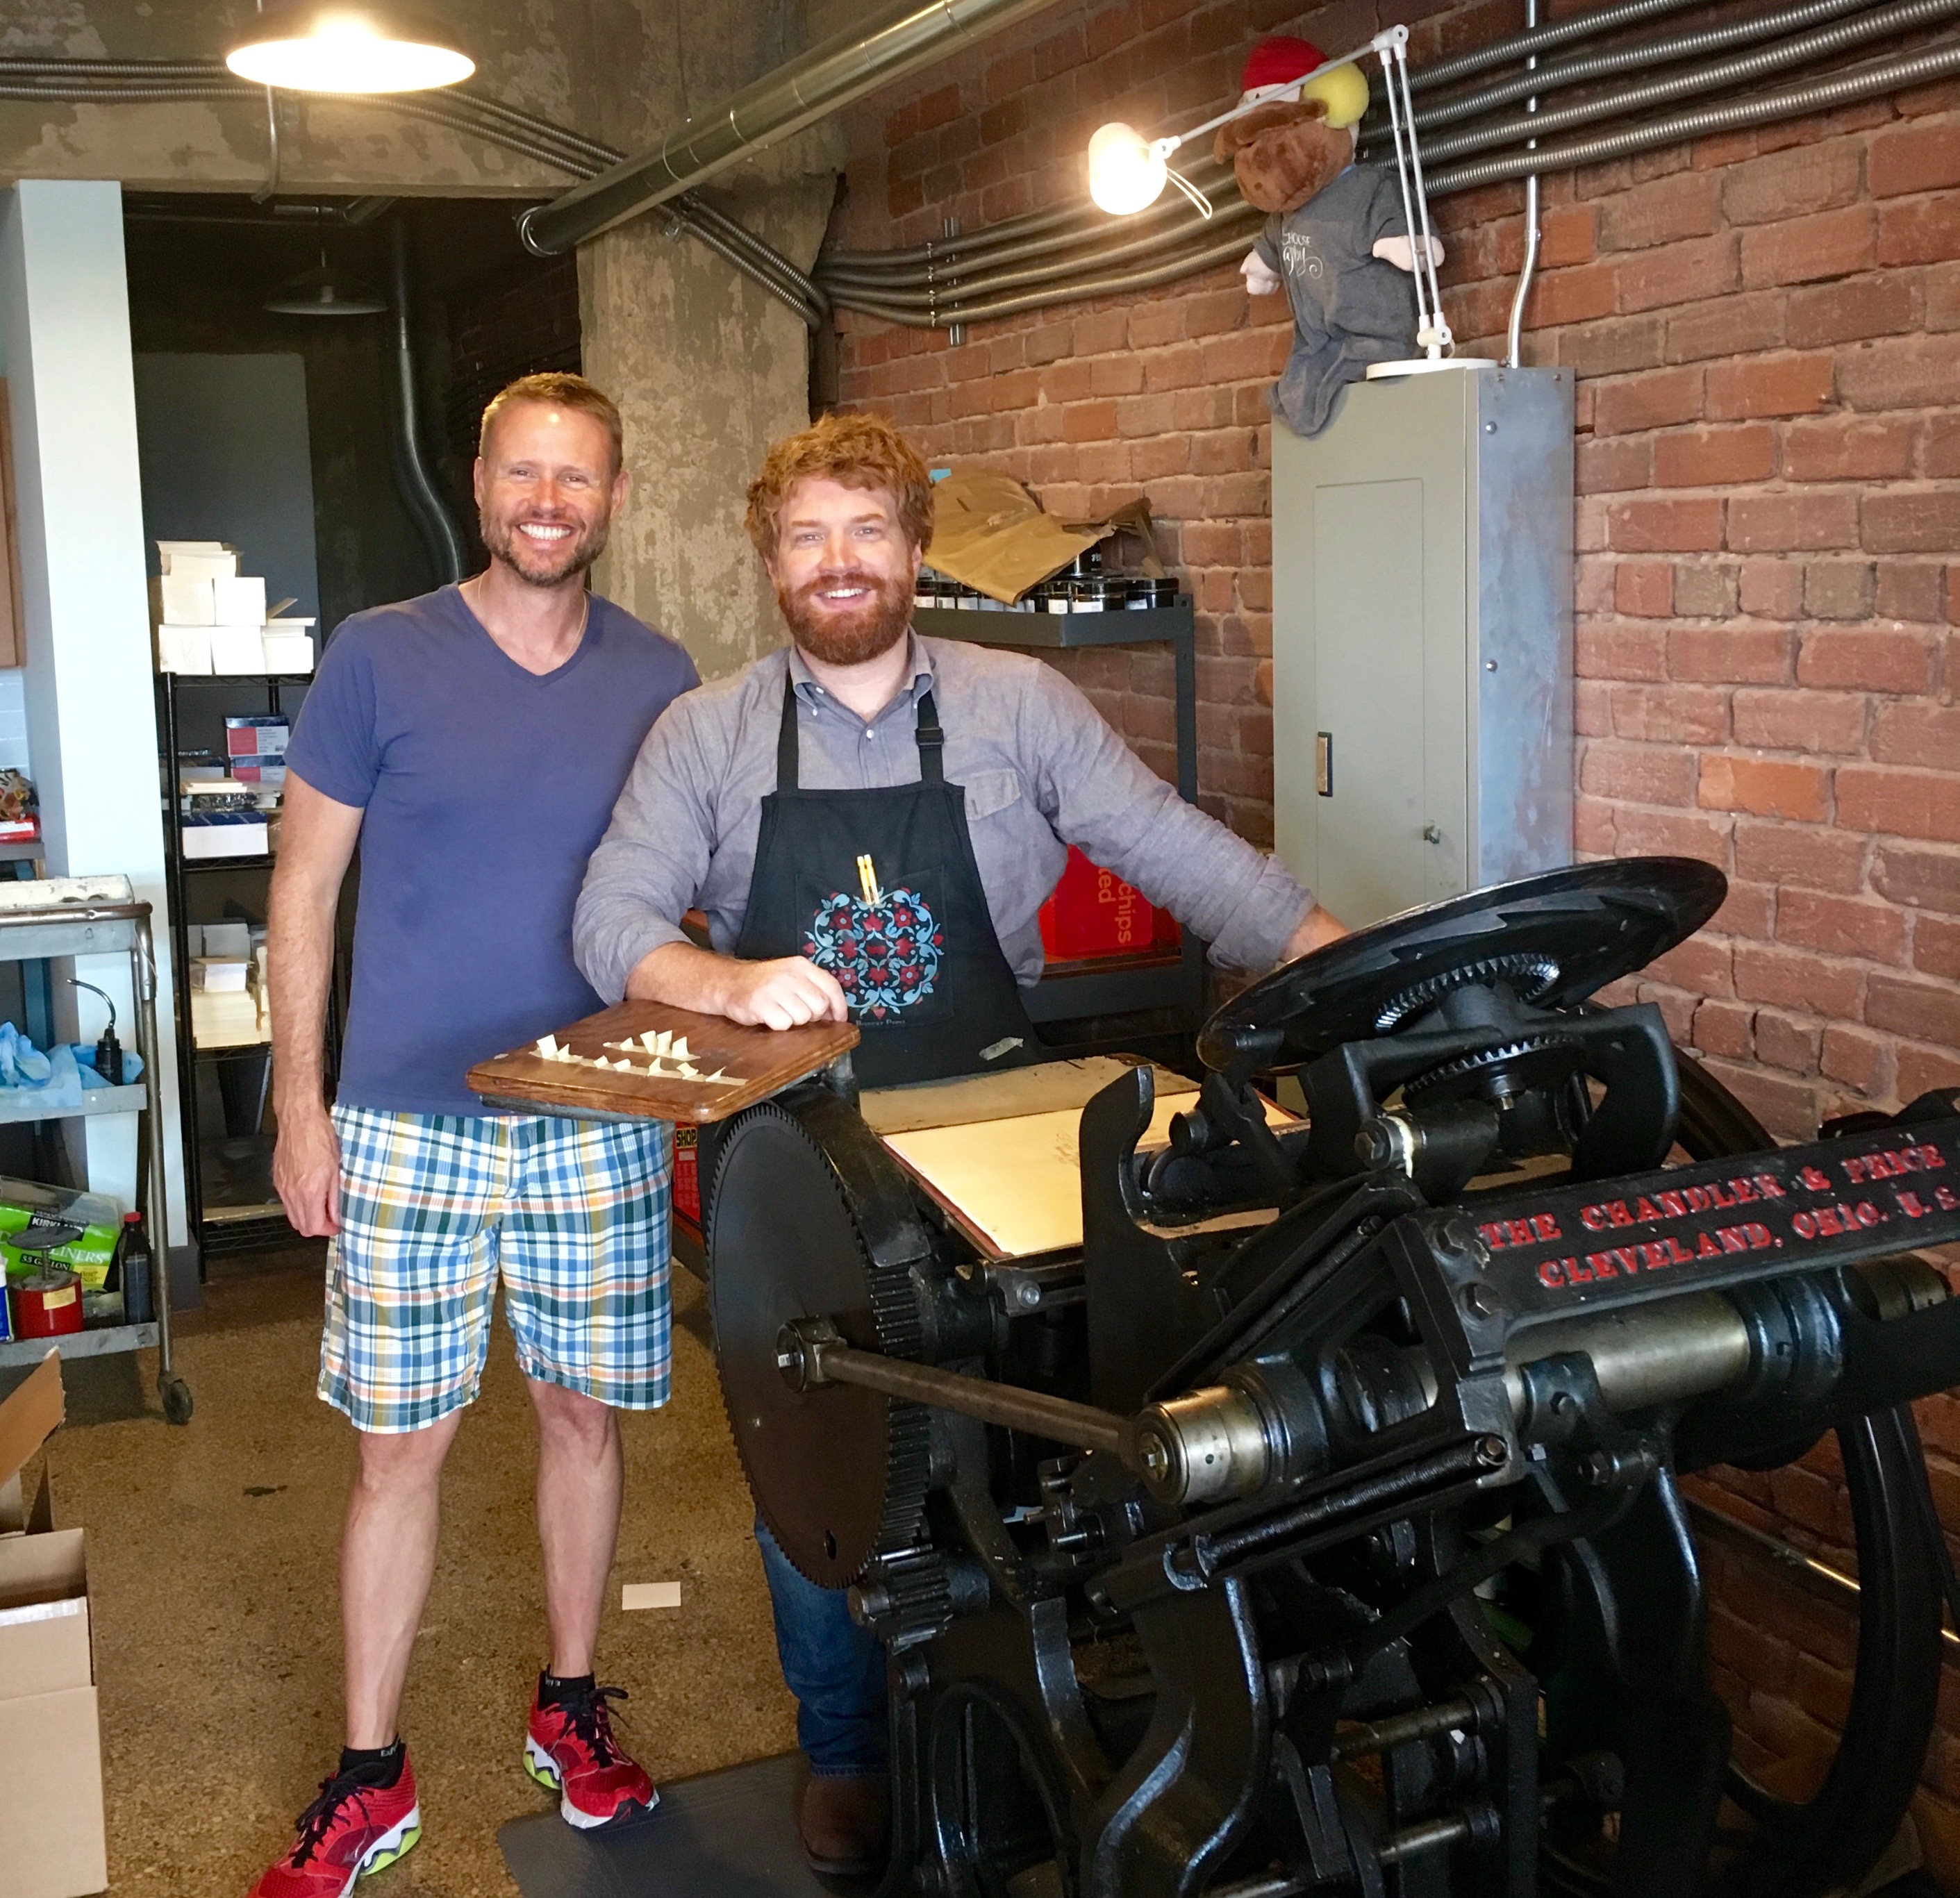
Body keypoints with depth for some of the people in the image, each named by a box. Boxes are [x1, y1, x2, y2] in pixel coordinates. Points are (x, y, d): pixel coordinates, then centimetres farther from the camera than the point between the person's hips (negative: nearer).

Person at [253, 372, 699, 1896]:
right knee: (404, 1444, 5)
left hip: (598, 1125, 2)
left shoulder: (660, 681, 3)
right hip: (409, 1124, -2)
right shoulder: (381, 659, -3)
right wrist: (299, 1102, -3)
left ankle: (570, 1704, 34)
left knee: (586, 1414, 12)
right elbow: (305, 887, 0)